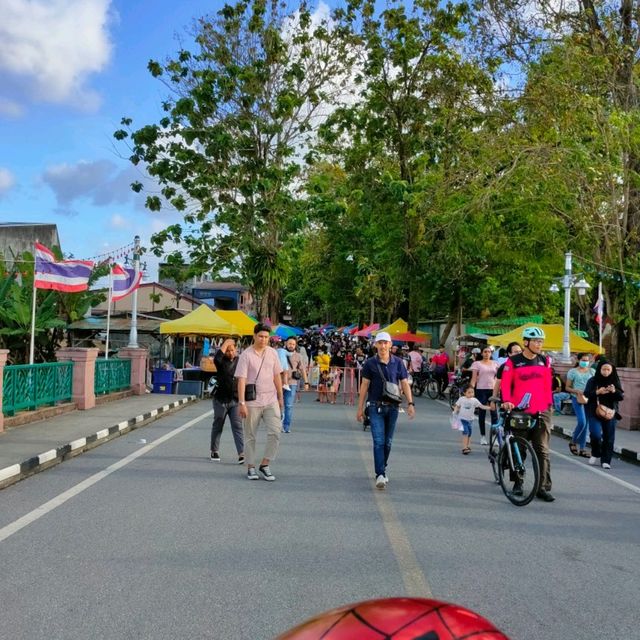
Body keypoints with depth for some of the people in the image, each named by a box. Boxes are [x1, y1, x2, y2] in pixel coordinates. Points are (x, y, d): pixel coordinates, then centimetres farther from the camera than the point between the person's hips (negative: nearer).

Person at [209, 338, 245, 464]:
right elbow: (216, 358, -30)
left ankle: (241, 454, -11)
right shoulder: (221, 361, -4)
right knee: (217, 426, 12)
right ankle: (214, 451, 27)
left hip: (235, 400, 1)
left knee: (238, 427, -6)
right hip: (221, 400, -1)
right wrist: (226, 343, -21)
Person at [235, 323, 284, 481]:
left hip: (271, 400, 3)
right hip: (252, 402, -3)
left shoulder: (272, 353, 6)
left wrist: (280, 397, 12)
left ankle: (265, 465, 7)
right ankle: (251, 468, 20)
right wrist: (242, 403, -17)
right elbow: (241, 380, -11)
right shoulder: (246, 355, -7)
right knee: (250, 437, 7)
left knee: (275, 432, -7)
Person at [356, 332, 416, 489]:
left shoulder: (398, 363, 4)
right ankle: (380, 475, -10)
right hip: (375, 407, -2)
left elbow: (404, 383, 6)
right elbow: (364, 386, 1)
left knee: (387, 442, 11)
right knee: (379, 441, -9)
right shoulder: (370, 363, -1)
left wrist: (410, 403, -4)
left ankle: (382, 470, 27)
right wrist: (360, 408, 0)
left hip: (392, 407, 2)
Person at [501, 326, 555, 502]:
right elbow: (505, 384, -3)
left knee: (542, 451, -3)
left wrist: (550, 404, 14)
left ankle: (543, 487, 1)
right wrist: (507, 401, -17)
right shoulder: (513, 362, -2)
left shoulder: (545, 361, 9)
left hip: (541, 412, 2)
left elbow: (547, 385, 15)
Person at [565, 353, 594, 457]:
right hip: (577, 399, -4)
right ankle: (573, 441, 7)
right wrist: (577, 391, -16)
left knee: (586, 424, 5)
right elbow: (567, 387, 2)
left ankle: (582, 448, 13)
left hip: (589, 399, 4)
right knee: (582, 422, -17)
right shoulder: (573, 371, 1)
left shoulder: (592, 371, 10)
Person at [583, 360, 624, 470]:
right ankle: (596, 455, 14)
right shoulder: (593, 381, -1)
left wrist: (614, 391, -18)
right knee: (596, 434, -13)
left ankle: (606, 461, 13)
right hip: (595, 412, -2)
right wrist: (597, 392, -22)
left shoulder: (615, 381, 5)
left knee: (609, 437, 1)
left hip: (610, 412, 2)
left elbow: (621, 396, 2)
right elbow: (586, 394, -6)